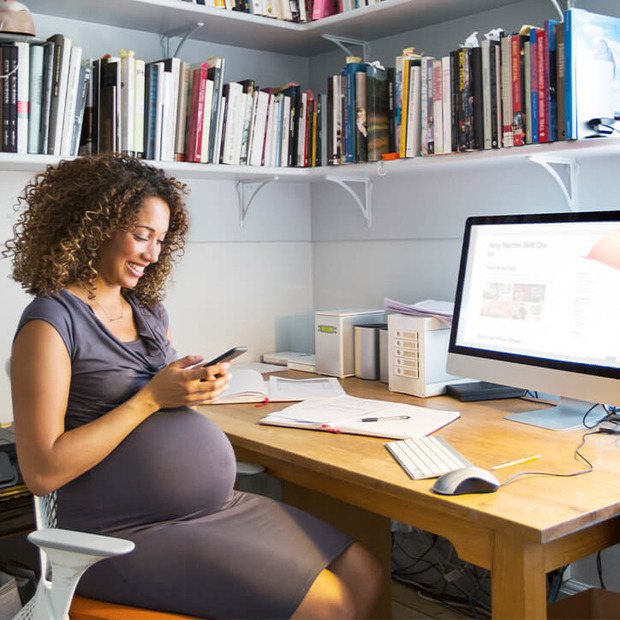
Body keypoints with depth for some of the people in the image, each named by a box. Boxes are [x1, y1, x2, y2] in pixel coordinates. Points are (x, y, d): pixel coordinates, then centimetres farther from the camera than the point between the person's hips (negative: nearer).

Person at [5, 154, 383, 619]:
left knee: (365, 577, 1)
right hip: (128, 536, -8)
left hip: (217, 507, 8)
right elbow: (42, 471, -17)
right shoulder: (50, 323, -11)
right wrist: (150, 398, -17)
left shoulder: (149, 311, 13)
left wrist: (200, 388, -3)